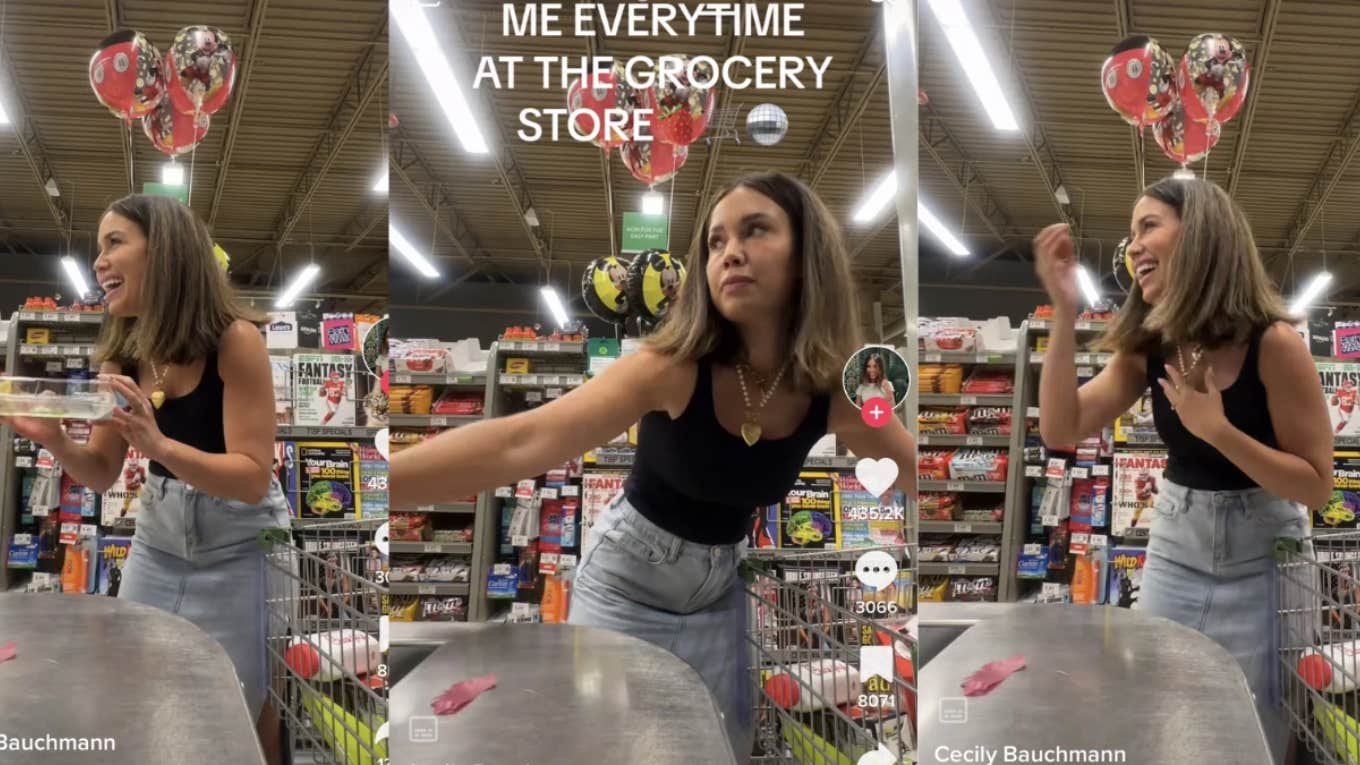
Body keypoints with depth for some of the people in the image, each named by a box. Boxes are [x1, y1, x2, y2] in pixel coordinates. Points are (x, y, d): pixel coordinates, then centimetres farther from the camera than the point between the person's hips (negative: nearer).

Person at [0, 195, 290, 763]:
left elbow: (253, 479, -24)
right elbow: (102, 473, 5)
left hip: (238, 551, -6)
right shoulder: (122, 352, -1)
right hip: (156, 542, 6)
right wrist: (53, 440, -17)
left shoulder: (234, 339, -20)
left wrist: (156, 444, -39)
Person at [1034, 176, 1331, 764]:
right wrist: (1065, 312, -18)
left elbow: (1316, 485, -17)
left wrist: (1218, 429, -29)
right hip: (1176, 548, 5)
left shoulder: (1273, 342, -19)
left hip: (1261, 559, -5)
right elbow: (1061, 430, -11)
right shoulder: (1150, 346, -3)